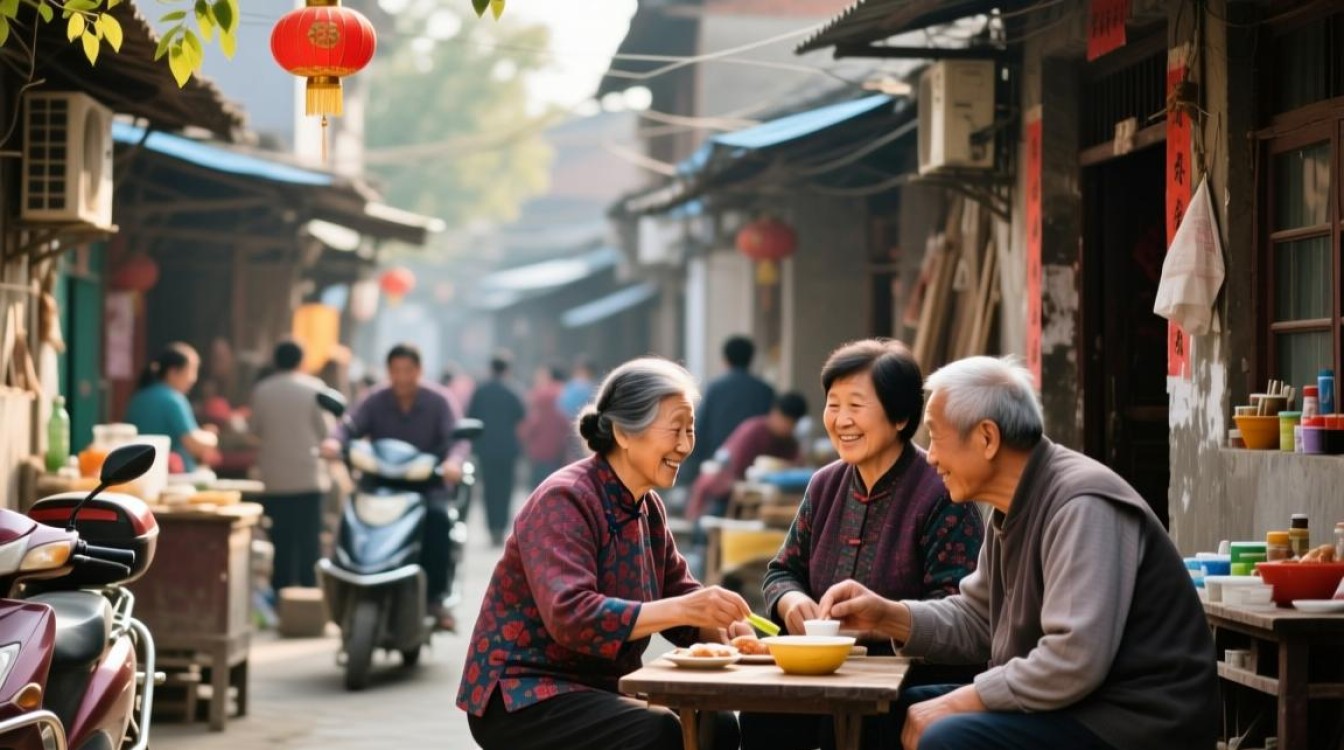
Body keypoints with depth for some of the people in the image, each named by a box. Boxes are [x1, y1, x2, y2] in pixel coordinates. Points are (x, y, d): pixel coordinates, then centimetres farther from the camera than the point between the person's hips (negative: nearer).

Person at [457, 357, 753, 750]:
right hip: (521, 696, -8)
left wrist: (725, 627, -15)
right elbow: (570, 616, -31)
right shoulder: (562, 501, -19)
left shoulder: (648, 507, 8)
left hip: (597, 689, 8)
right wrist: (683, 609, -40)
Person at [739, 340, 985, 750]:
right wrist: (792, 602, -5)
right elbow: (783, 572, 19)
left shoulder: (942, 494, -8)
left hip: (917, 679, -5)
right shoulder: (825, 486, 15)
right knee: (763, 711, -23)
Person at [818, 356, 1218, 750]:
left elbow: (1073, 662, -29)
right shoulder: (1016, 506, 10)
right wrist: (886, 615, 5)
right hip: (1073, 704, 10)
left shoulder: (1083, 508, -21)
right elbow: (977, 620, 21)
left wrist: (953, 704, -20)